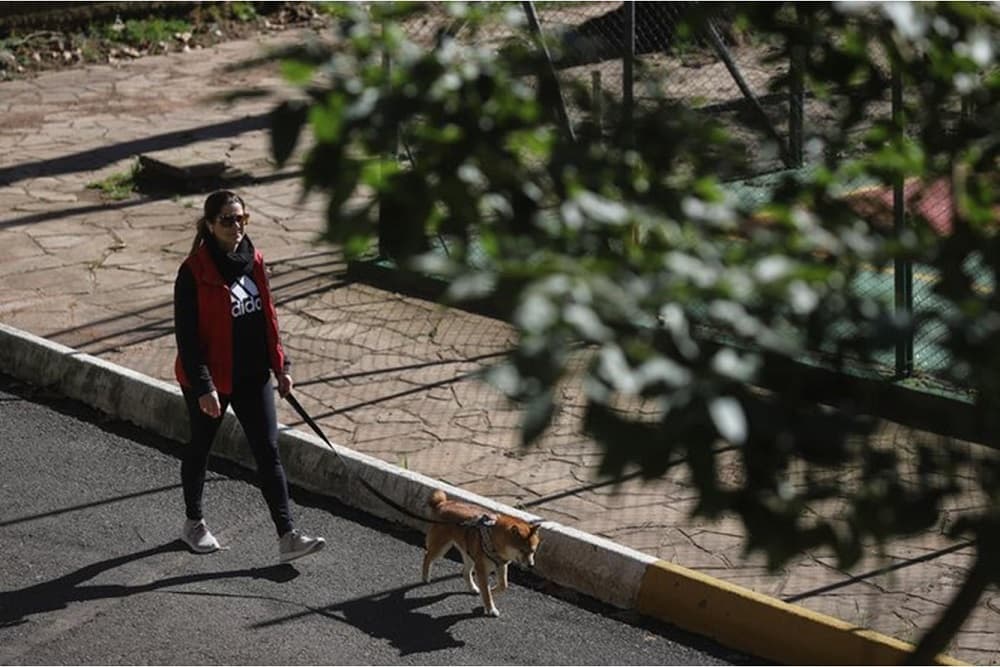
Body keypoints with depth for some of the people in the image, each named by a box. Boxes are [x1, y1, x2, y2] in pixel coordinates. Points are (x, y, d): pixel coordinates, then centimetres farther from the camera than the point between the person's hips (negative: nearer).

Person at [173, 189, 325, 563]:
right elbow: (187, 335, -18)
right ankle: (194, 523, 36)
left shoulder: (252, 260, 2)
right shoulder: (195, 272, -18)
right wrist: (203, 387, -22)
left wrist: (280, 366, 10)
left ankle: (287, 536, -2)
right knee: (200, 448, 15)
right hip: (210, 378, -5)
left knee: (268, 452, 0)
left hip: (253, 375, 5)